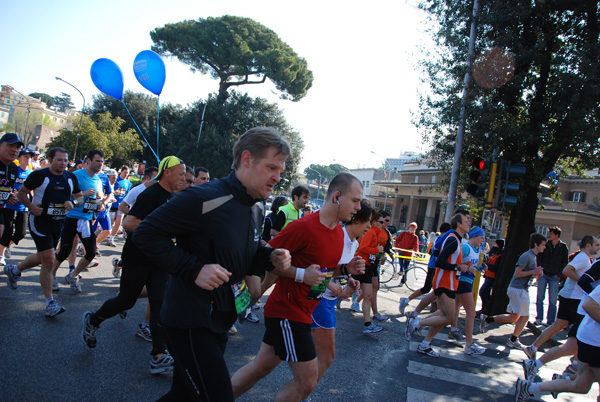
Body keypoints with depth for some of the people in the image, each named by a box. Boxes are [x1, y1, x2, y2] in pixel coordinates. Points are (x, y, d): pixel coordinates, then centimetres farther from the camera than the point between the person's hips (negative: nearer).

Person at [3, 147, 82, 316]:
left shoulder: (71, 178, 5)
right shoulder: (39, 175, -10)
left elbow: (80, 196, 14)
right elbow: (22, 192, -1)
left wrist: (73, 202, -8)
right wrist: (31, 207, -17)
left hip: (59, 223, 6)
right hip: (40, 220, -6)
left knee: (42, 258, 20)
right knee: (48, 260, -11)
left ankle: (13, 270, 50)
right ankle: (50, 303, -4)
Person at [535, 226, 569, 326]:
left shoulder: (563, 247, 0)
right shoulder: (545, 245, 4)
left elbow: (565, 262, 2)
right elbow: (539, 258, 7)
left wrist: (558, 274, -5)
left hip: (554, 277, -2)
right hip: (543, 274, 2)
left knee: (552, 301, 0)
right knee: (540, 298, 4)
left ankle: (550, 321, 8)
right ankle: (539, 319, 12)